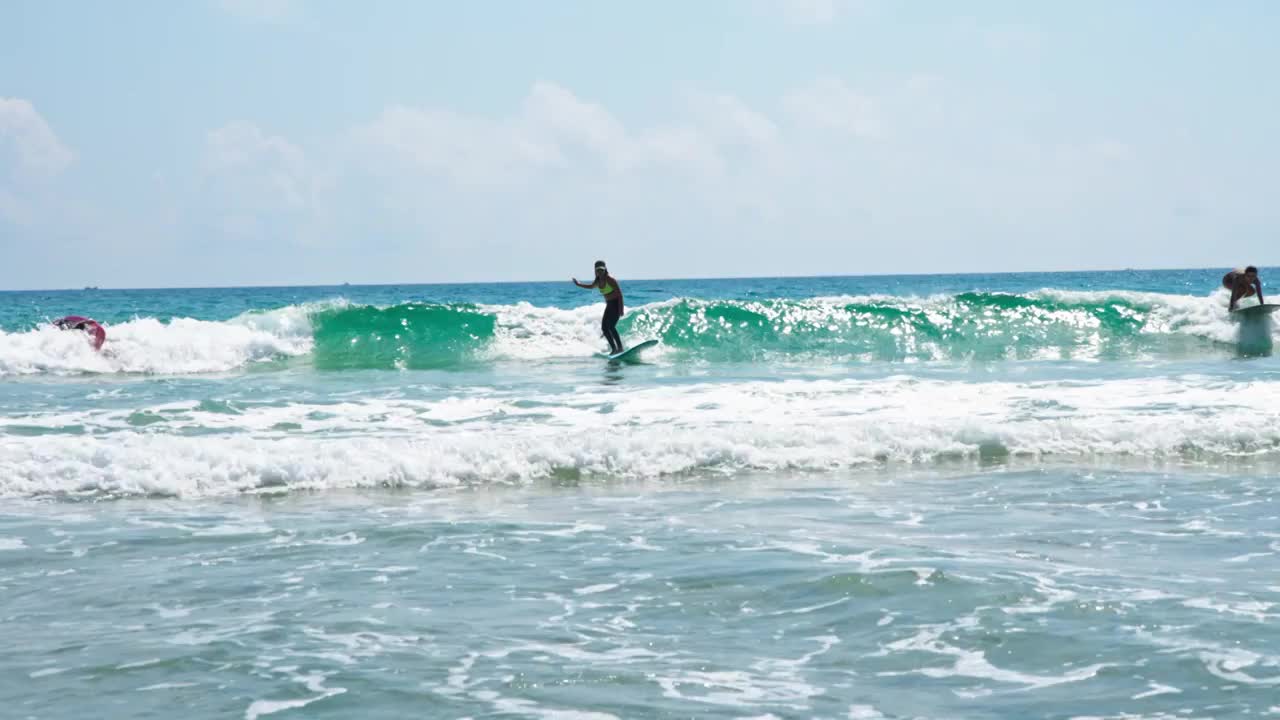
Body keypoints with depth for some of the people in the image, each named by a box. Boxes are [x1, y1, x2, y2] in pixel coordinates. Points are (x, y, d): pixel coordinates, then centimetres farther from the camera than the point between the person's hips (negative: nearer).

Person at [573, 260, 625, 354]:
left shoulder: (610, 279, -19)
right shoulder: (598, 281, 5)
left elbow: (619, 293, -20)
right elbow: (591, 286, 29)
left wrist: (621, 309, -25)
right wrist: (579, 284, 24)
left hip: (616, 304, -9)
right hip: (609, 305, 9)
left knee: (611, 326, -19)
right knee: (604, 327, 3)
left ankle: (620, 347, -14)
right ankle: (614, 348, 8)